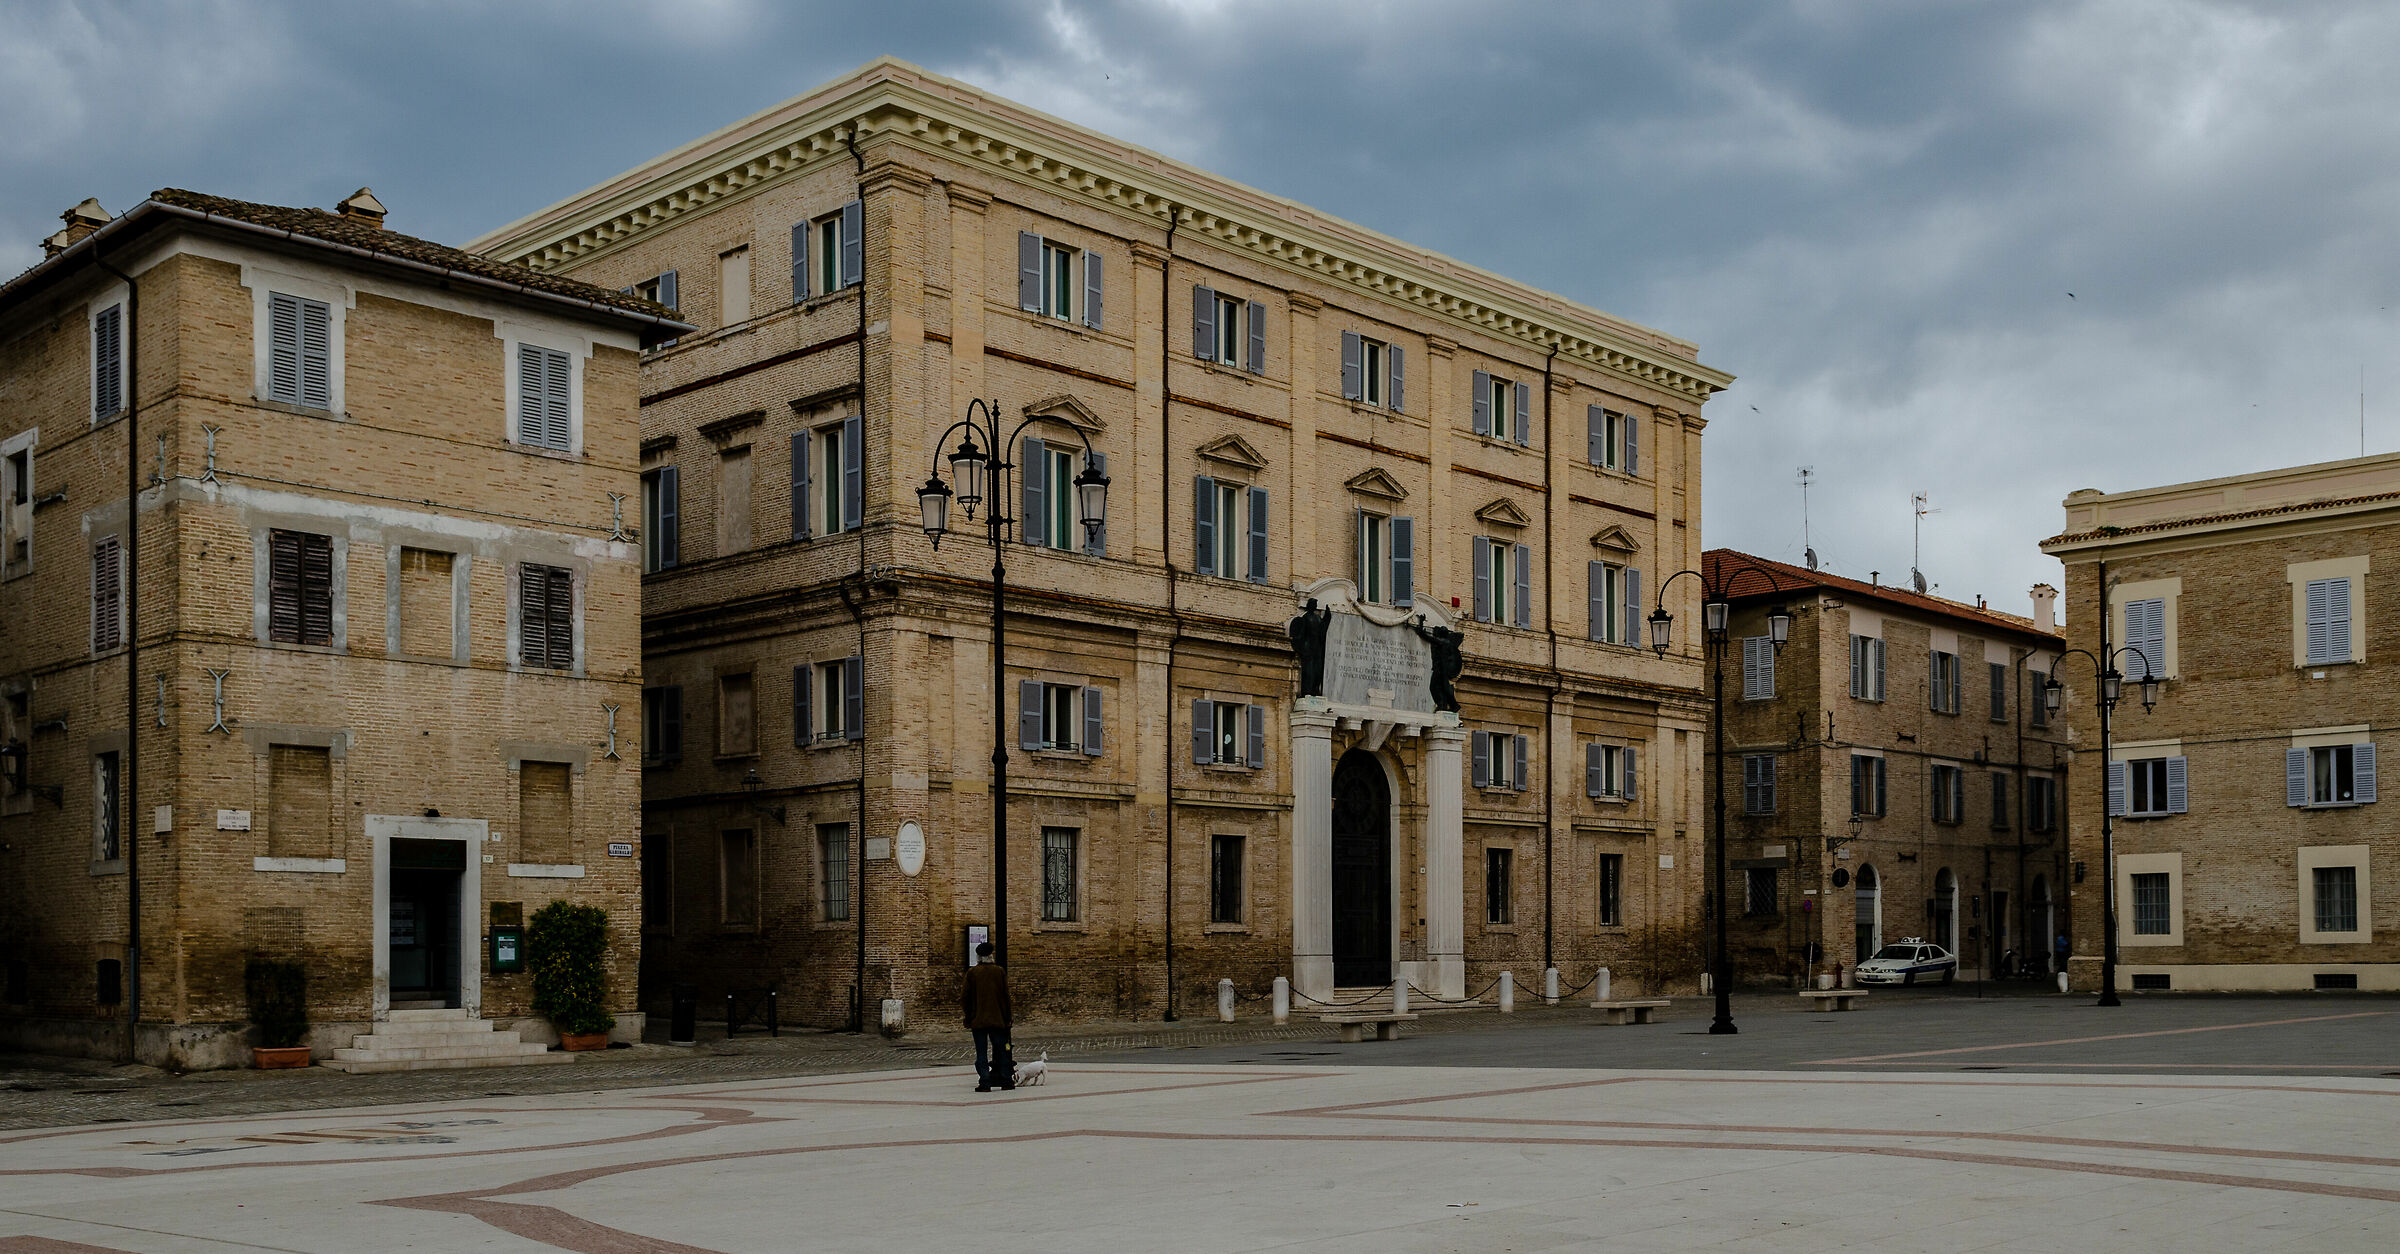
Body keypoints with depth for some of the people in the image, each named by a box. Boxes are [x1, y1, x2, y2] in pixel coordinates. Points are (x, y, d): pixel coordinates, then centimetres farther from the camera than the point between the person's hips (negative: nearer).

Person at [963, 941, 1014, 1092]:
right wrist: (1008, 1017, 10)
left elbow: (967, 998, -2)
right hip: (997, 1019, 2)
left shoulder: (972, 973, -4)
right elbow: (1006, 996, 3)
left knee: (981, 1053, 0)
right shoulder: (1000, 971, 1)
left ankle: (985, 1083, -5)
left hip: (978, 1021, -2)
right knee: (1001, 1051, 11)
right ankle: (1007, 1080, 13)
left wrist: (968, 1020, 6)